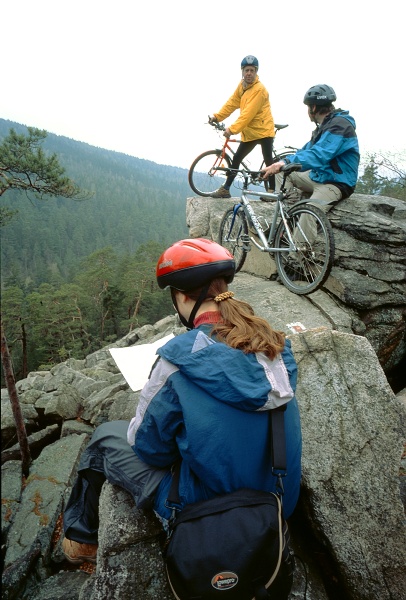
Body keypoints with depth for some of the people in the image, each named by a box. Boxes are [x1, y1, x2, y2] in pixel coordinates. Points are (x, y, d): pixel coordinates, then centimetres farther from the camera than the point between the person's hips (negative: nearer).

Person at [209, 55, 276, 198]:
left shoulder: (259, 89, -18)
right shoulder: (242, 85, 7)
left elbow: (248, 114, -25)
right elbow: (232, 103, 10)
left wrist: (232, 129, -29)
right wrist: (217, 116, -1)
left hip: (263, 131, -8)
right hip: (249, 132, 8)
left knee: (268, 162, -7)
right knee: (236, 159, 8)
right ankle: (225, 189, 15)